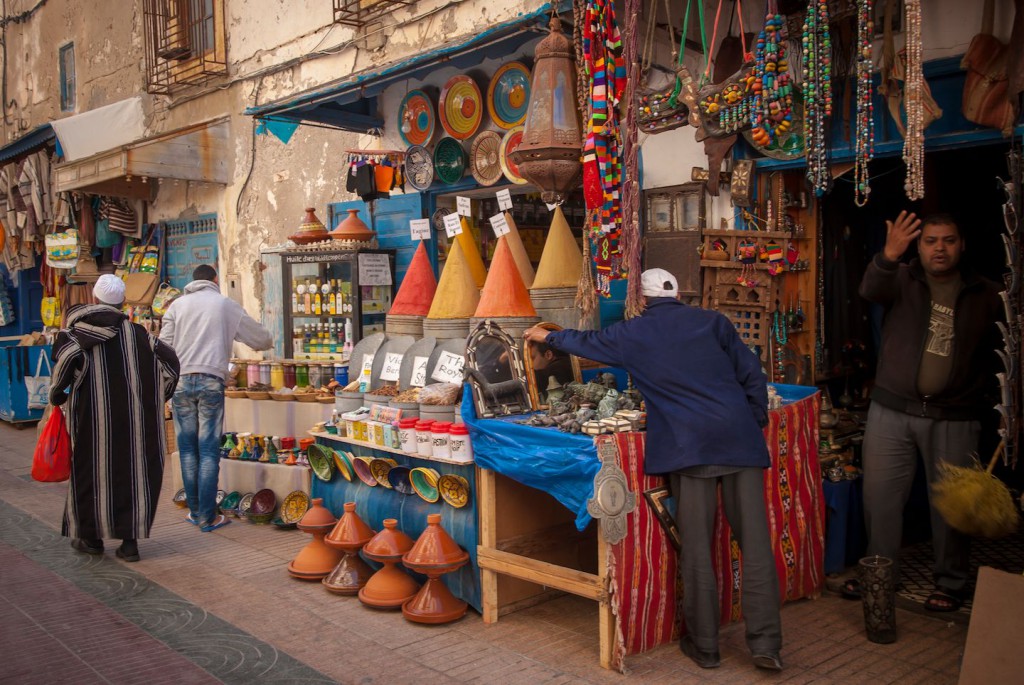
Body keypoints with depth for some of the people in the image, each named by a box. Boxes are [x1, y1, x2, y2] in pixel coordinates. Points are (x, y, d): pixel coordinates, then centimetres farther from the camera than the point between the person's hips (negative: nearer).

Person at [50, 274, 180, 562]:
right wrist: (158, 398, 9)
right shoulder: (135, 332, 4)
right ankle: (130, 540, 6)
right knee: (133, 470, 6)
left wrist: (57, 394, -5)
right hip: (132, 417, 1)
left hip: (92, 417, -1)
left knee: (91, 470, 12)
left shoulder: (77, 331, -1)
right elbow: (168, 358, -3)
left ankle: (91, 536, 23)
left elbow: (68, 355, -21)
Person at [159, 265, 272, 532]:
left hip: (181, 380, 2)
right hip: (211, 380, -2)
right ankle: (207, 517, 2)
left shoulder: (178, 304, 12)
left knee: (187, 448, 9)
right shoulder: (227, 305, 9)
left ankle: (195, 511, 14)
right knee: (209, 450, 0)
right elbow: (260, 339, 17)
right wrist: (269, 342, 40)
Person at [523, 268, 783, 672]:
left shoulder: (632, 334, 9)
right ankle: (765, 645, 6)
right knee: (755, 541, 4)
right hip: (740, 439, 2)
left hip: (689, 446, -1)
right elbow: (752, 376, 8)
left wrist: (547, 336, 44)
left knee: (696, 547, 6)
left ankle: (704, 646, 15)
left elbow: (588, 343, 26)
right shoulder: (712, 322, 10)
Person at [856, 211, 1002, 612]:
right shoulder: (902, 280, 1)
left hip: (954, 417, 0)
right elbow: (871, 291, -22)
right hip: (891, 411, 1)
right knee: (879, 495, 6)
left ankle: (950, 584, 23)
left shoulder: (985, 295, 5)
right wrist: (888, 256, -41)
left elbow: (1001, 351, 7)